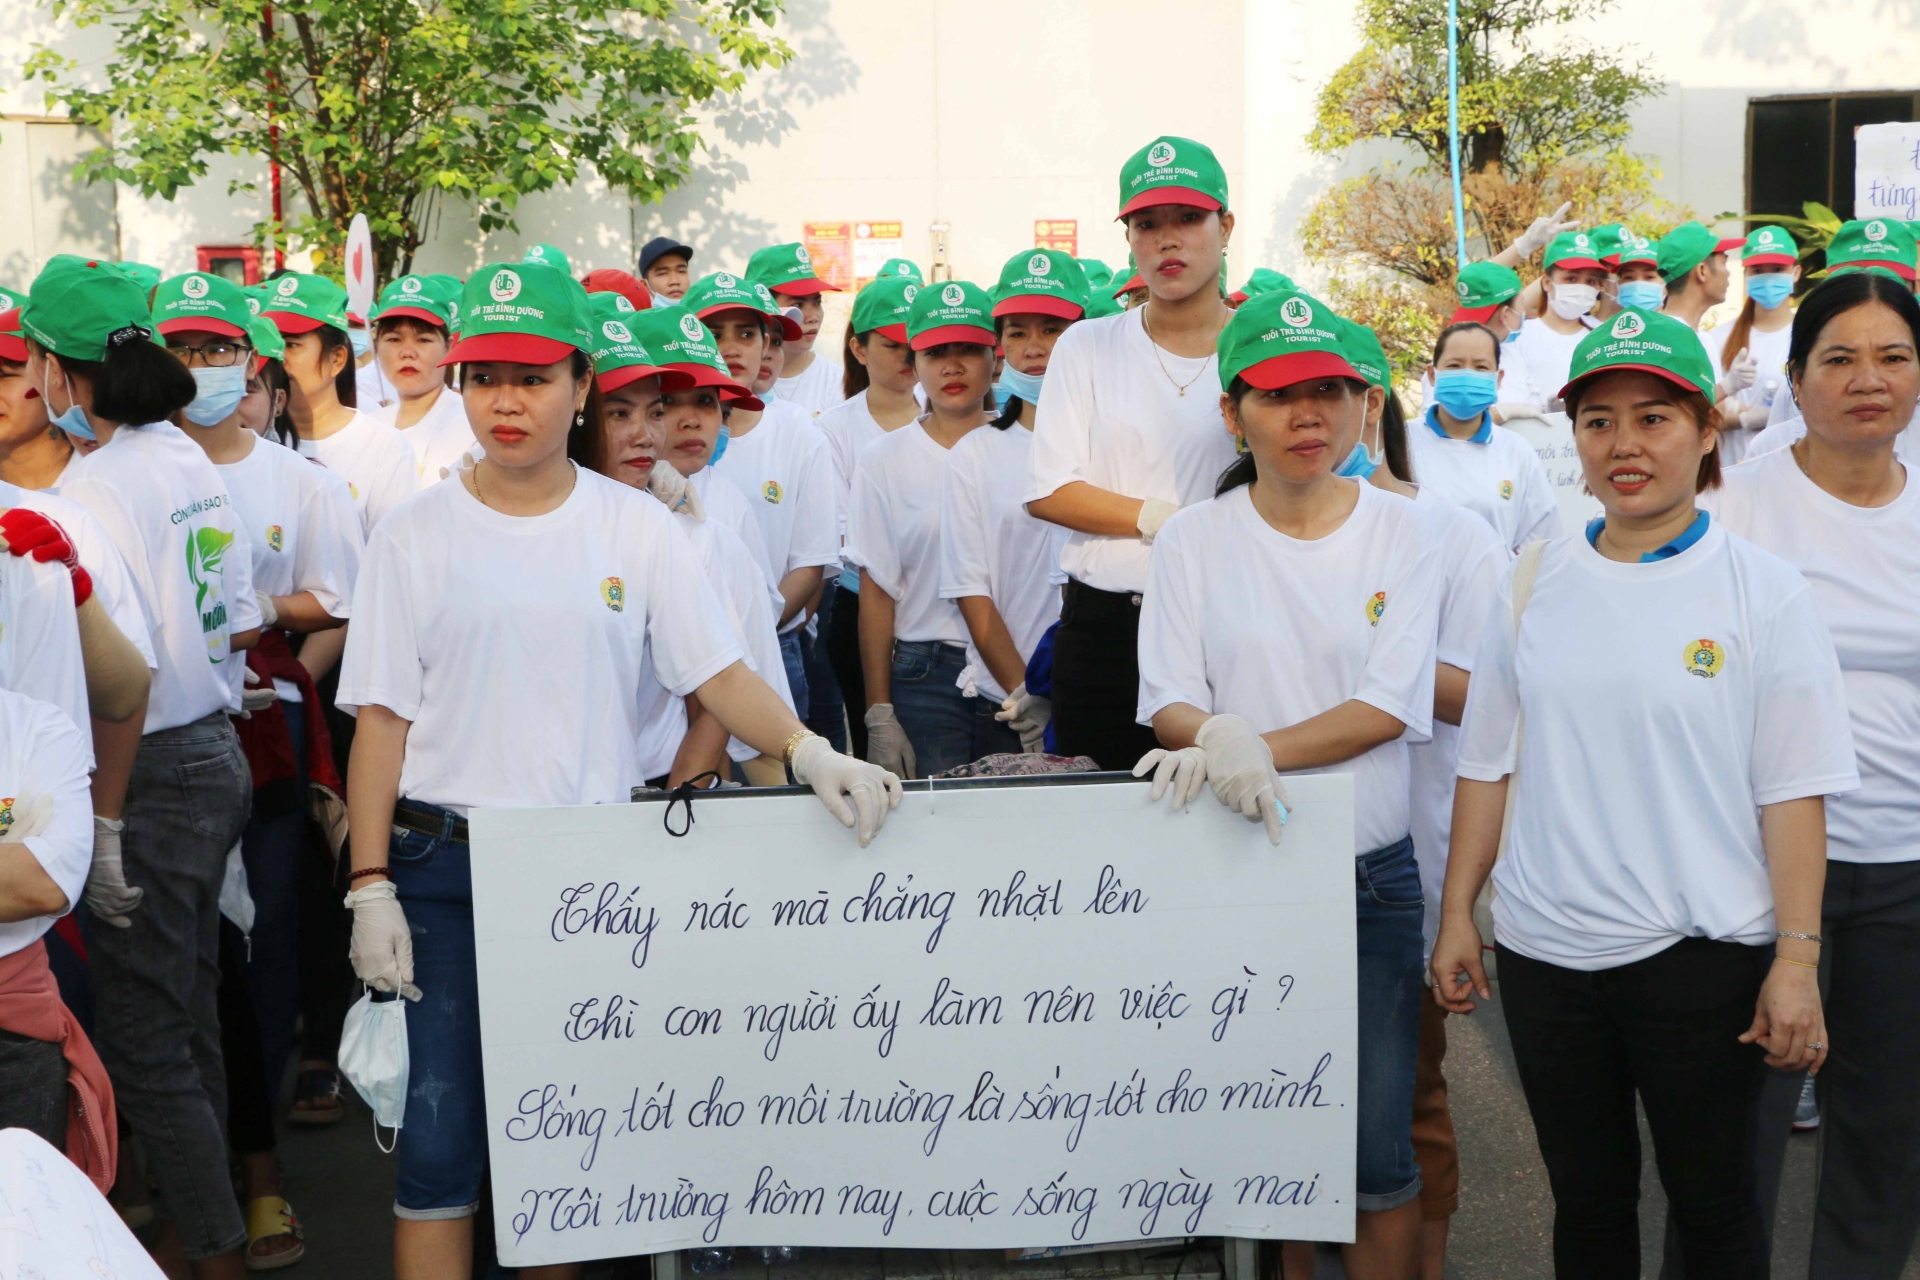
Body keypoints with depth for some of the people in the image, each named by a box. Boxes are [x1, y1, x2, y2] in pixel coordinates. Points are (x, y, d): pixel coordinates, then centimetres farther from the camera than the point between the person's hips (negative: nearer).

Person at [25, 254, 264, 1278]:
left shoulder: (93, 488, -18)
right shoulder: (190, 460, 8)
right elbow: (242, 629, 14)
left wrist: (104, 829, -19)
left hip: (151, 775, -9)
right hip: (216, 757, 9)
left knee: (142, 1038, 2)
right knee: (186, 1009, 20)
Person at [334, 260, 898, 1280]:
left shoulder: (637, 528, 2)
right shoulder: (415, 536, 1)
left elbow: (718, 673, -2)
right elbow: (382, 720, 0)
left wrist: (809, 753, -20)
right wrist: (371, 888, -6)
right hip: (448, 863, 0)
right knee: (440, 1129, -1)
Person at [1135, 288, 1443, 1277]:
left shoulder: (1397, 530, 1)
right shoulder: (1194, 538, 2)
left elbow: (1391, 706, -9)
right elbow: (1168, 702, -4)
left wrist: (1254, 750, -20)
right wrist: (1218, 739, -26)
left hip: (1371, 870, 0)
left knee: (1377, 1149, 2)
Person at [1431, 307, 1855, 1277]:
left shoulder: (1762, 589, -4)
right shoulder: (1536, 582, 5)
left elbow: (1792, 789, -6)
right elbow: (1488, 762, 9)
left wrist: (1797, 959, -11)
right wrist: (1457, 915, 7)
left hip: (1702, 952, -3)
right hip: (1543, 951, 3)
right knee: (1585, 1199, 15)